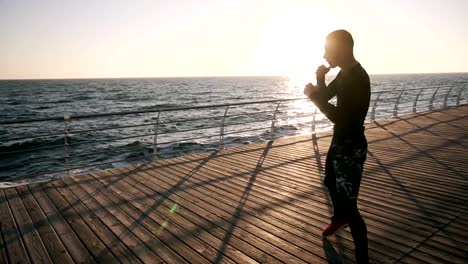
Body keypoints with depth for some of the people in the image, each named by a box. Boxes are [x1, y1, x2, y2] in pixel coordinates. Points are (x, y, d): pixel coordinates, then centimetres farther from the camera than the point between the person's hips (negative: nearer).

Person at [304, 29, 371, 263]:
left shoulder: (358, 78, -24)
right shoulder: (345, 74, 6)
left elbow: (339, 118, -29)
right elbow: (326, 96, 15)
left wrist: (314, 96, -20)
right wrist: (320, 78, -3)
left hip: (352, 148, -10)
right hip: (339, 143, 10)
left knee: (349, 205, -7)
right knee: (331, 184, 28)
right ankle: (339, 217, 55)